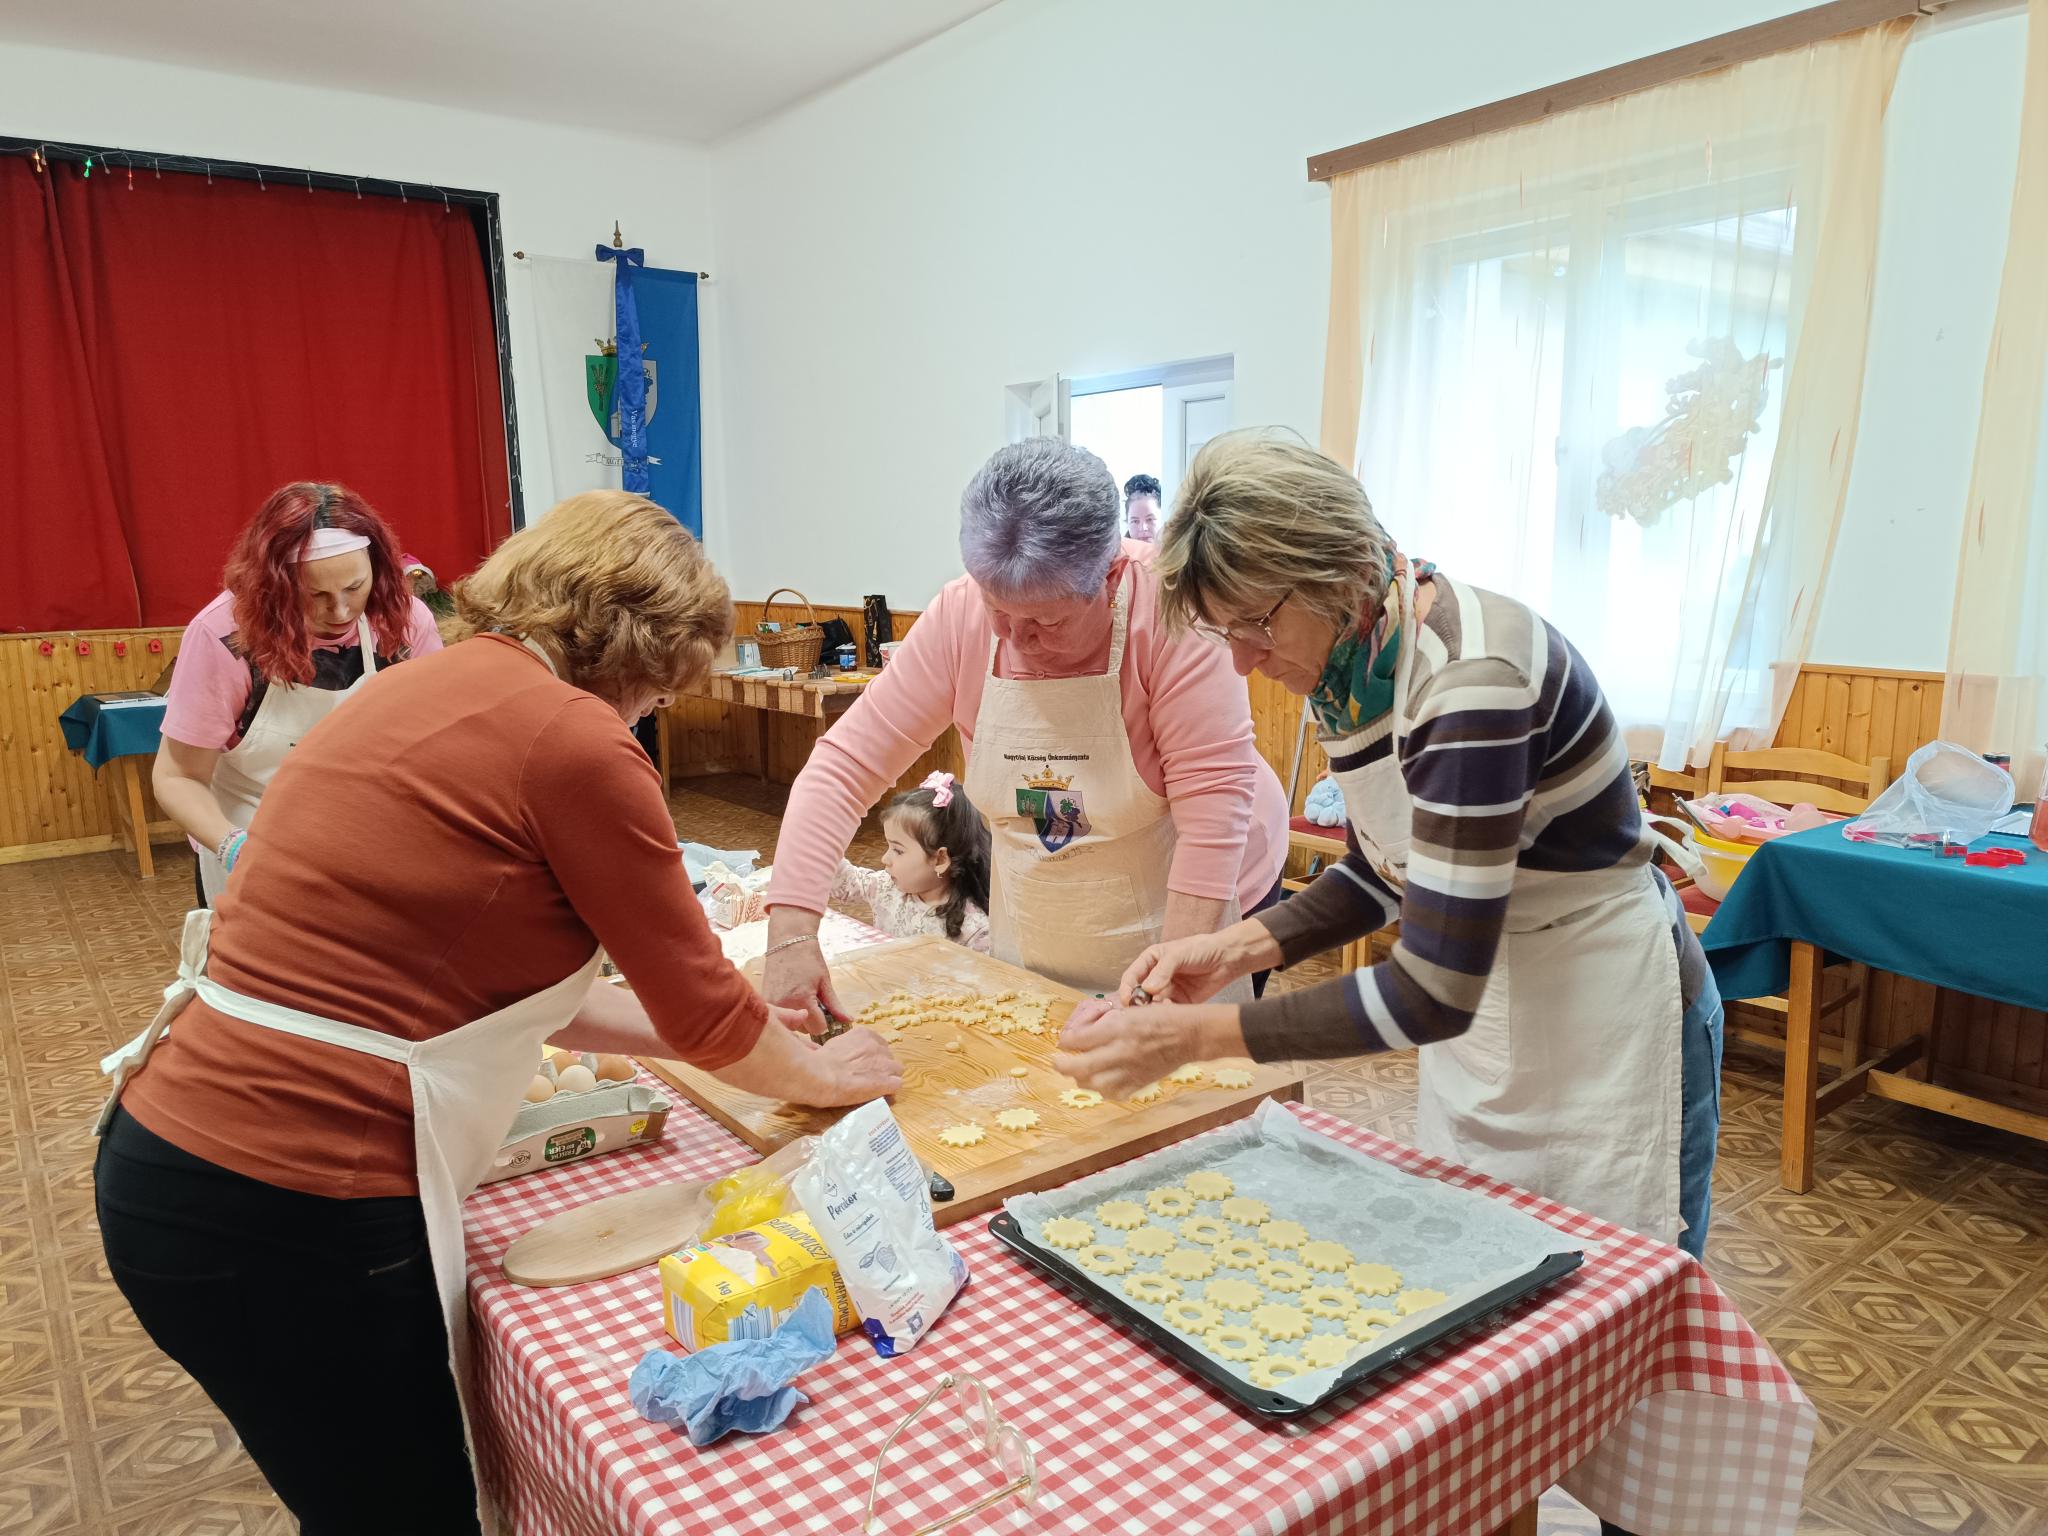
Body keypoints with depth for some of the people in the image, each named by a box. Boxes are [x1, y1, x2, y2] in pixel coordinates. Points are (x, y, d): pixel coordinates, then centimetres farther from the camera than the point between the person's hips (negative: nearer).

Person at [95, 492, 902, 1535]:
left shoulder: (424, 687, 10)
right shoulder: (572, 734, -17)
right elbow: (699, 1007, -8)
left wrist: (723, 1035, 17)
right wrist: (821, 1072, 12)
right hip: (289, 1221, -9)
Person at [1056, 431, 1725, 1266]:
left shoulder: (1469, 674, -32)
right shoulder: (1349, 663, -5)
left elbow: (1431, 995, -32)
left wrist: (1192, 1034, -31)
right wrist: (1237, 947, -7)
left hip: (1605, 1030, -8)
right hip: (1484, 1006, 8)